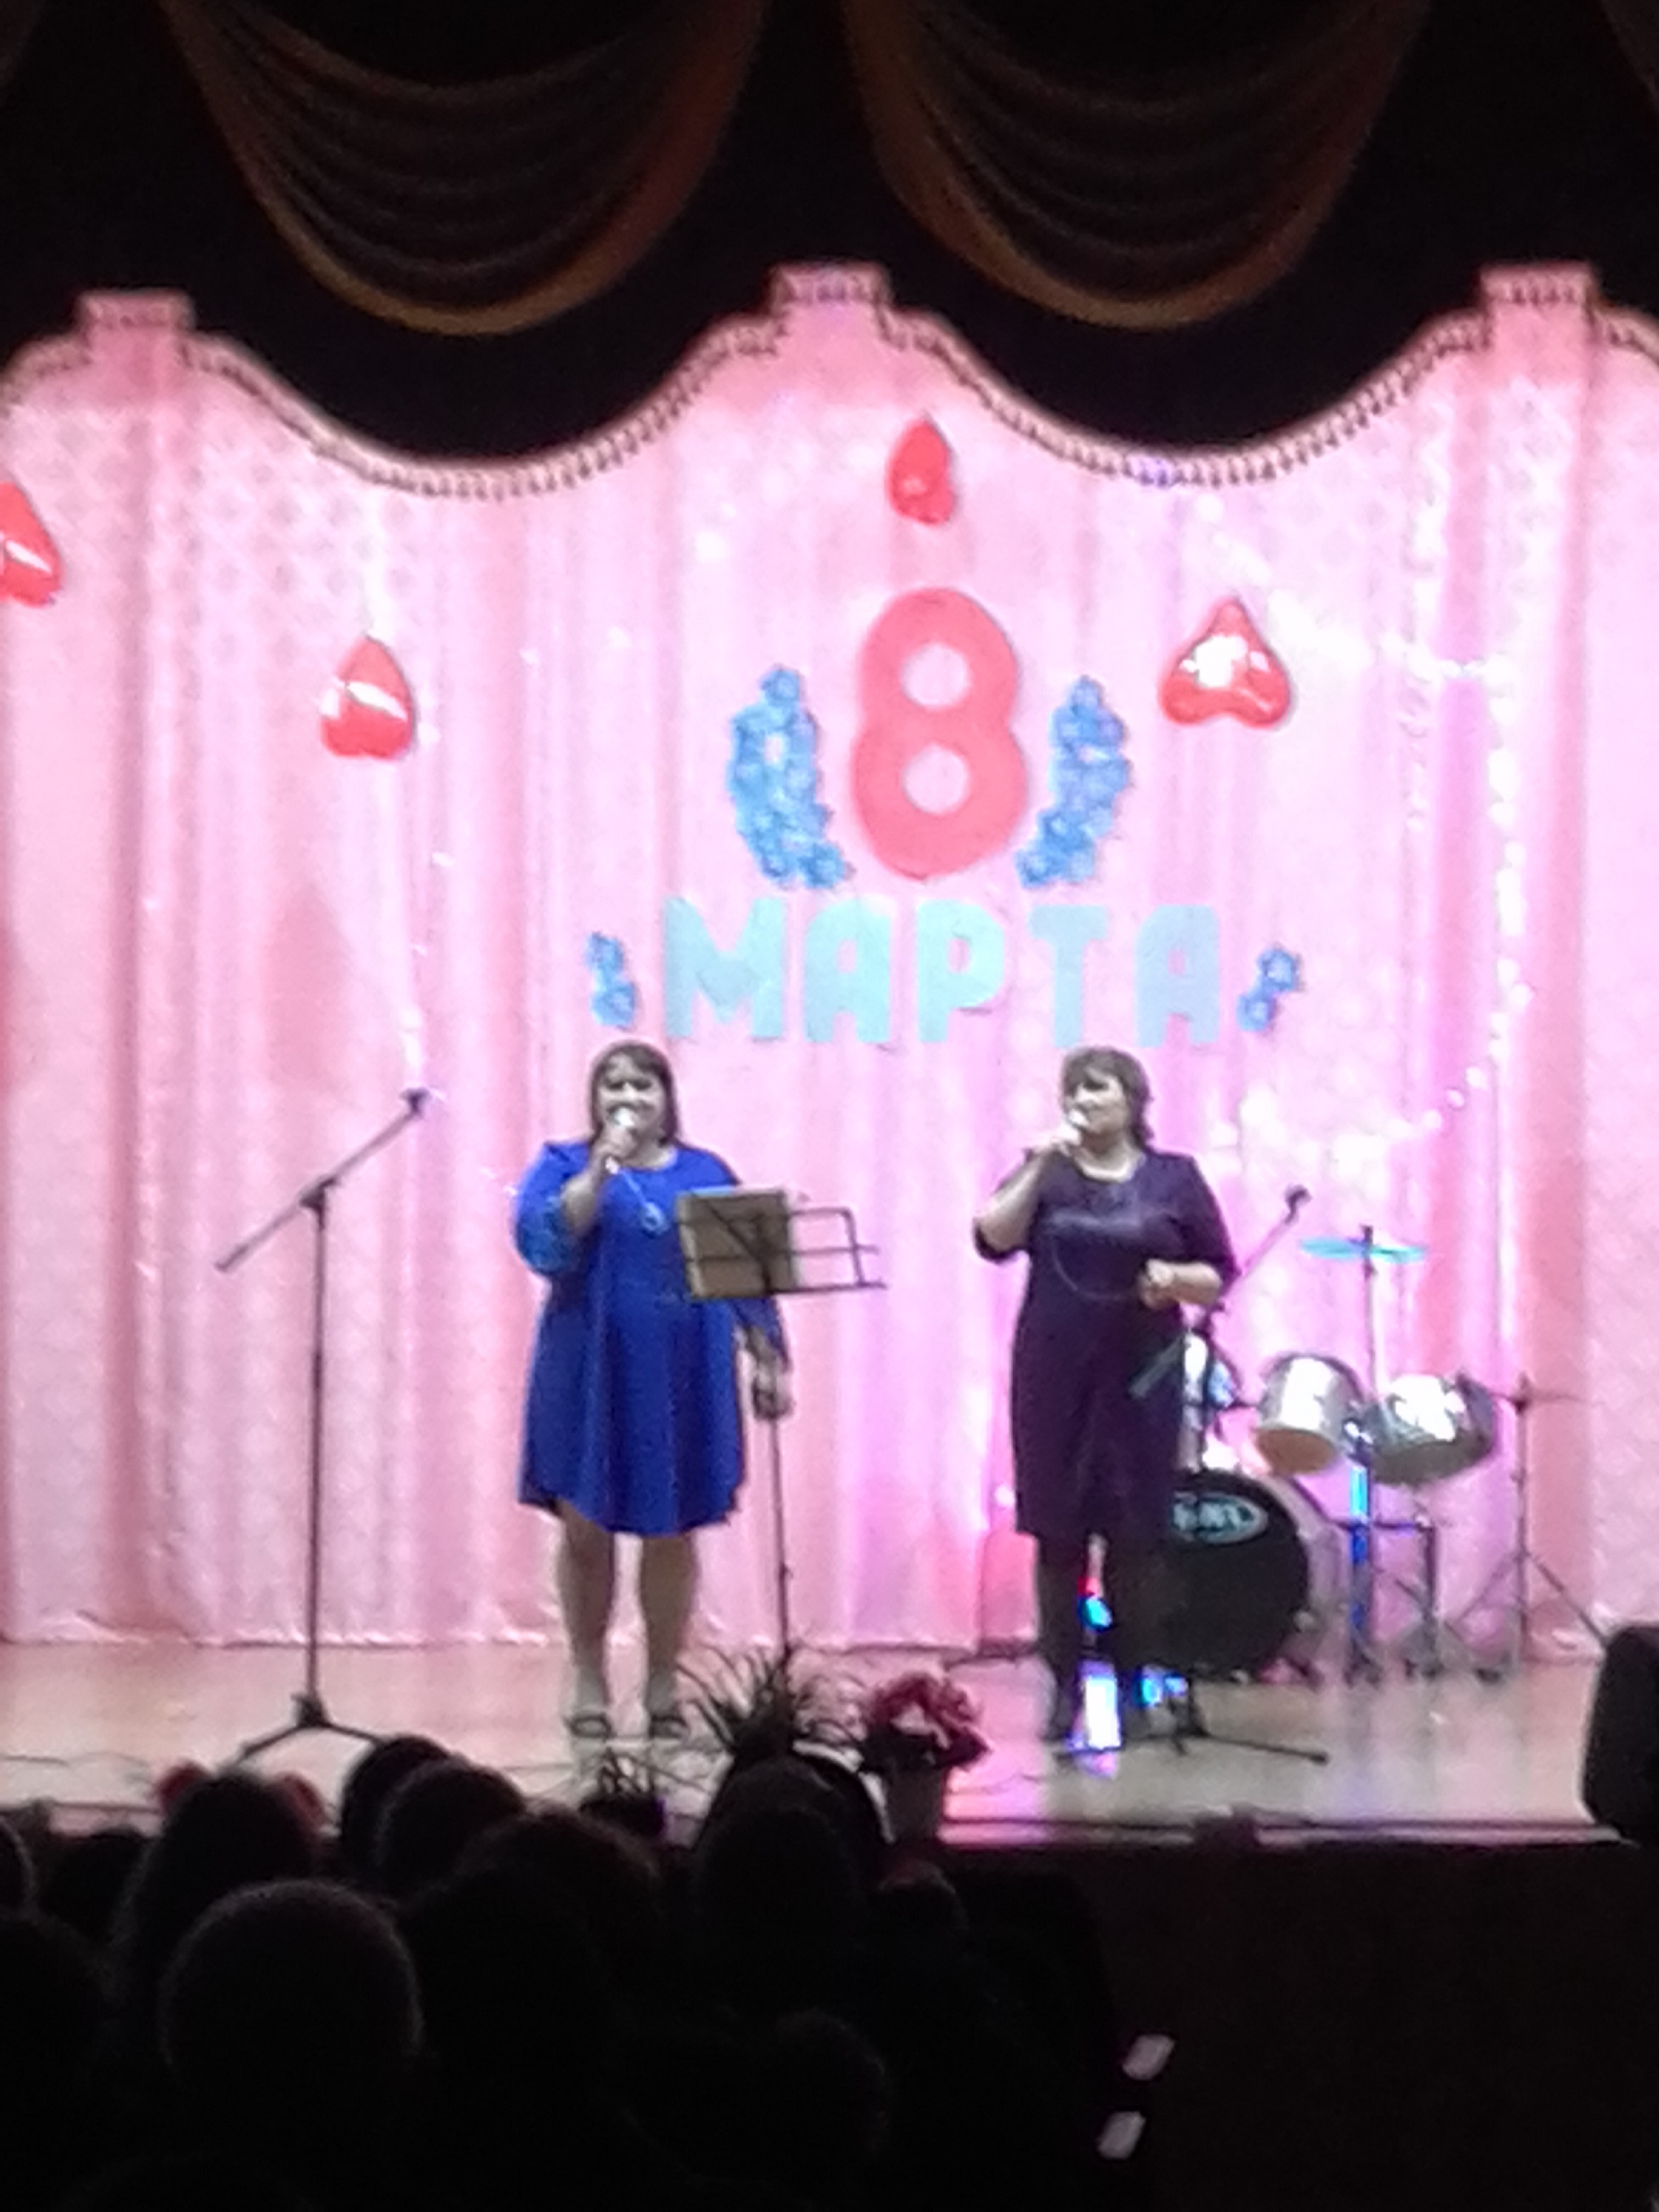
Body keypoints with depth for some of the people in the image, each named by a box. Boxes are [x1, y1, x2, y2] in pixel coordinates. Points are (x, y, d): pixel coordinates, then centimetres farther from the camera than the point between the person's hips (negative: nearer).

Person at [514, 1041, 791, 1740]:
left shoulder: (707, 1173, 10)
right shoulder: (563, 1164, 4)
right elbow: (541, 1244, -14)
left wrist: (769, 1360, 3)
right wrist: (601, 1167, -18)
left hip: (683, 1381, 1)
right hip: (593, 1376, -1)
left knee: (672, 1532, 3)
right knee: (586, 1527, 2)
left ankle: (664, 1682, 12)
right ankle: (588, 1677, 14)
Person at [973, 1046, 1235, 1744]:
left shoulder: (1174, 1177, 4)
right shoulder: (1045, 1174, 7)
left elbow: (1221, 1277, 4)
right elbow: (993, 1240, -9)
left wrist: (1176, 1279, -16)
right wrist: (1038, 1165, -15)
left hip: (1140, 1378, -1)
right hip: (1054, 1378, 1)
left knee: (1134, 1537, 1)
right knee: (1057, 1534, 2)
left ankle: (1131, 1687, 13)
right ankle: (1064, 1686, 12)